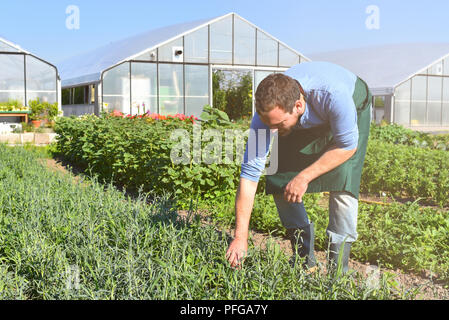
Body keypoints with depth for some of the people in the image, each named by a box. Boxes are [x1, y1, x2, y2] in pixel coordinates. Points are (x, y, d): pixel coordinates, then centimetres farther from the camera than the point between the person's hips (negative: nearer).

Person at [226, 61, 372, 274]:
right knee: (279, 180, -10)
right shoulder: (267, 111, -33)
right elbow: (250, 173, -32)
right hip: (307, 122, 3)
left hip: (354, 107, -3)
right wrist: (240, 237, -34)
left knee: (342, 180, -23)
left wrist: (304, 177, -31)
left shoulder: (334, 95, -45)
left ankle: (337, 267, -9)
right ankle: (304, 260, 6)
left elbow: (347, 145, -27)